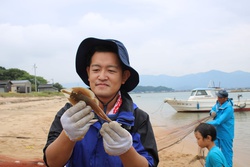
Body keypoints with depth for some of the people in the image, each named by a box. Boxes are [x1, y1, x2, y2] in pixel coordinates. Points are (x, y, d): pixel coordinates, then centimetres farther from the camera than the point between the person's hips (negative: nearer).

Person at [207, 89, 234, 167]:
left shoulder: (228, 108, -27)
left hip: (225, 134, -8)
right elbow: (213, 109, 13)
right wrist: (212, 112, -11)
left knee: (226, 152, 7)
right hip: (217, 132, 8)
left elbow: (219, 122, -31)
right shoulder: (218, 103, -3)